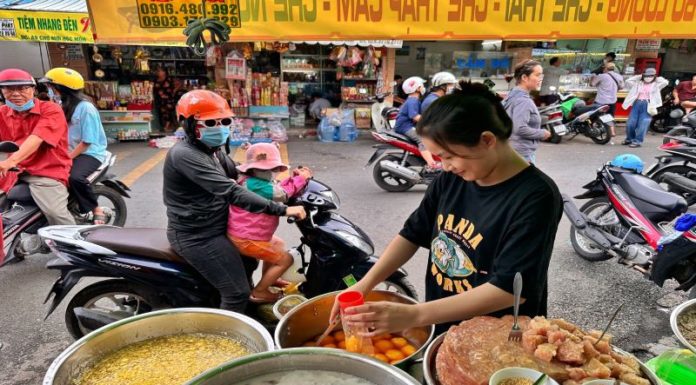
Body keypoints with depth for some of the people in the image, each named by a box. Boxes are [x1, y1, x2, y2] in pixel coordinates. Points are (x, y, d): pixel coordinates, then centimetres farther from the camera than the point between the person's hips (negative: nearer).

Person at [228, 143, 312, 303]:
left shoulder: (253, 181, 11)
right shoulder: (254, 185, -26)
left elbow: (278, 189, 9)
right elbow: (282, 194, -25)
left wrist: (294, 177, -3)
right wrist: (300, 179, -14)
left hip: (246, 234, 12)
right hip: (246, 239, -12)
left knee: (279, 244, 31)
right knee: (286, 259, -5)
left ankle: (266, 279, 43)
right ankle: (259, 292, 7)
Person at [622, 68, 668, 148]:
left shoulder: (655, 85, 8)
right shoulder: (638, 83, 14)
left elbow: (665, 82, -7)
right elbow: (628, 81, 7)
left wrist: (657, 78, 8)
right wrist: (638, 77, 10)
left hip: (647, 105, -3)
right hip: (637, 103, 3)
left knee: (642, 125, -7)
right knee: (630, 123, 3)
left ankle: (638, 141, -3)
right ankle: (630, 139, 21)